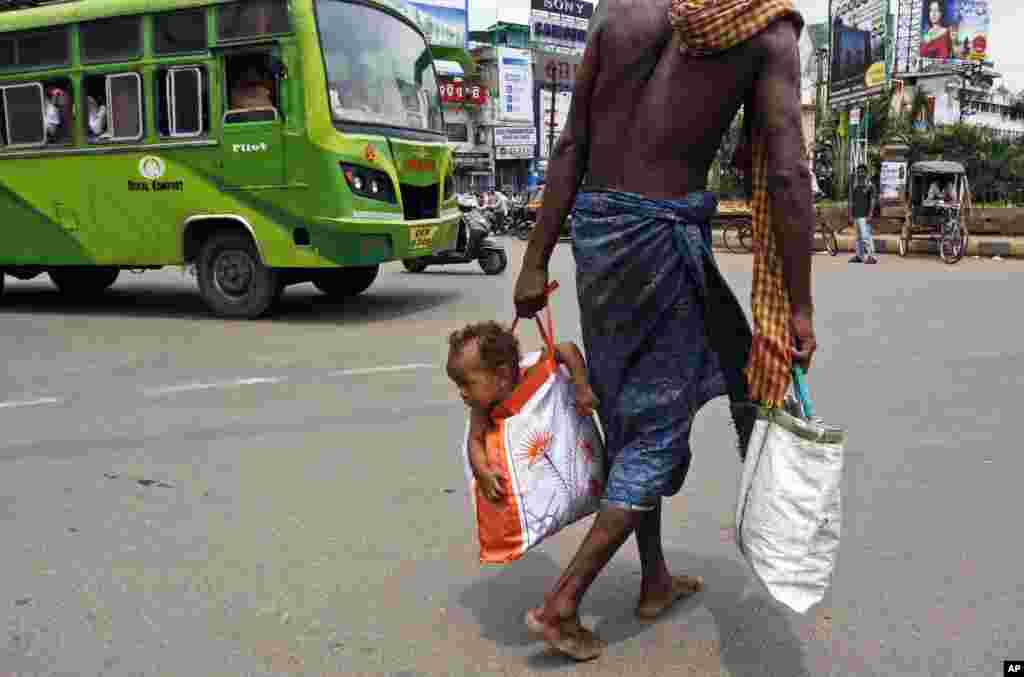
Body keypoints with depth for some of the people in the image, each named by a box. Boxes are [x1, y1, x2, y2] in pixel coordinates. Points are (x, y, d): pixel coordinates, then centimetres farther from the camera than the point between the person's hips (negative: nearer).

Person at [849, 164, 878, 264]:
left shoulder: (870, 185, -4)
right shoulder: (854, 186, 12)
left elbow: (873, 201, -9)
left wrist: (870, 215, -17)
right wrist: (851, 215, 10)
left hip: (865, 215, -6)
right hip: (856, 215, 7)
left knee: (866, 236, -14)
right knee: (859, 236, 13)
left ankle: (872, 256, -16)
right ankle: (859, 256, 20)